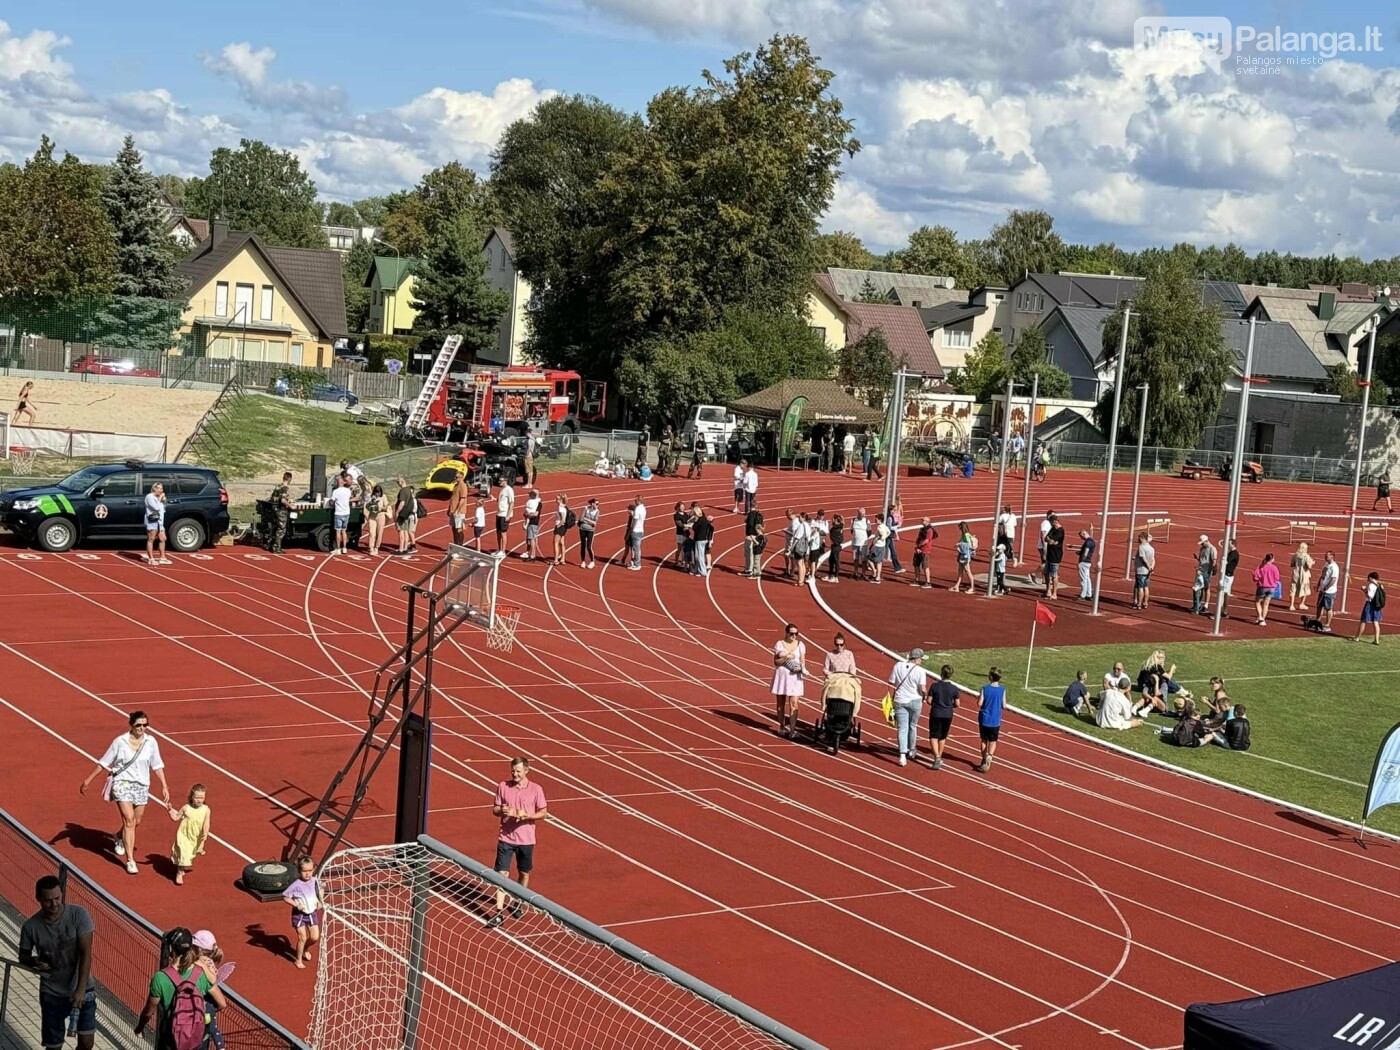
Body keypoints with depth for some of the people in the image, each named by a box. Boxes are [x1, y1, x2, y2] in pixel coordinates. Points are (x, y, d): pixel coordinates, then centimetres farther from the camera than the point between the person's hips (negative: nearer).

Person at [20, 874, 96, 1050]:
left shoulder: (78, 914, -16)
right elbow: (23, 957, 5)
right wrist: (33, 961, -20)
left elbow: (86, 953, -16)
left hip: (83, 990, 0)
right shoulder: (31, 926, -12)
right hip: (52, 994, 1)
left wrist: (81, 989, -22)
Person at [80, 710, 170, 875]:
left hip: (141, 786, 4)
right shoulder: (120, 742, -11)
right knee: (129, 819, -17)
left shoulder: (151, 742, -4)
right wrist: (88, 780, 0)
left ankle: (118, 838, 50)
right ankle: (130, 860, -13)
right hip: (122, 783, -4)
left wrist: (164, 786, 1)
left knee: (136, 822, 14)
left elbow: (157, 766, 5)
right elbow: (103, 763, -2)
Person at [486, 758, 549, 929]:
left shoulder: (536, 789, -6)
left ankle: (518, 904, 37)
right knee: (502, 873, -6)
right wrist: (502, 811, -17)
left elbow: (543, 812, -1)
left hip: (526, 839, 0)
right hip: (506, 838, 0)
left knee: (524, 873, 14)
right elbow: (495, 809, 7)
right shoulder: (503, 786, -1)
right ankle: (499, 912, -6)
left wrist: (527, 815, -20)